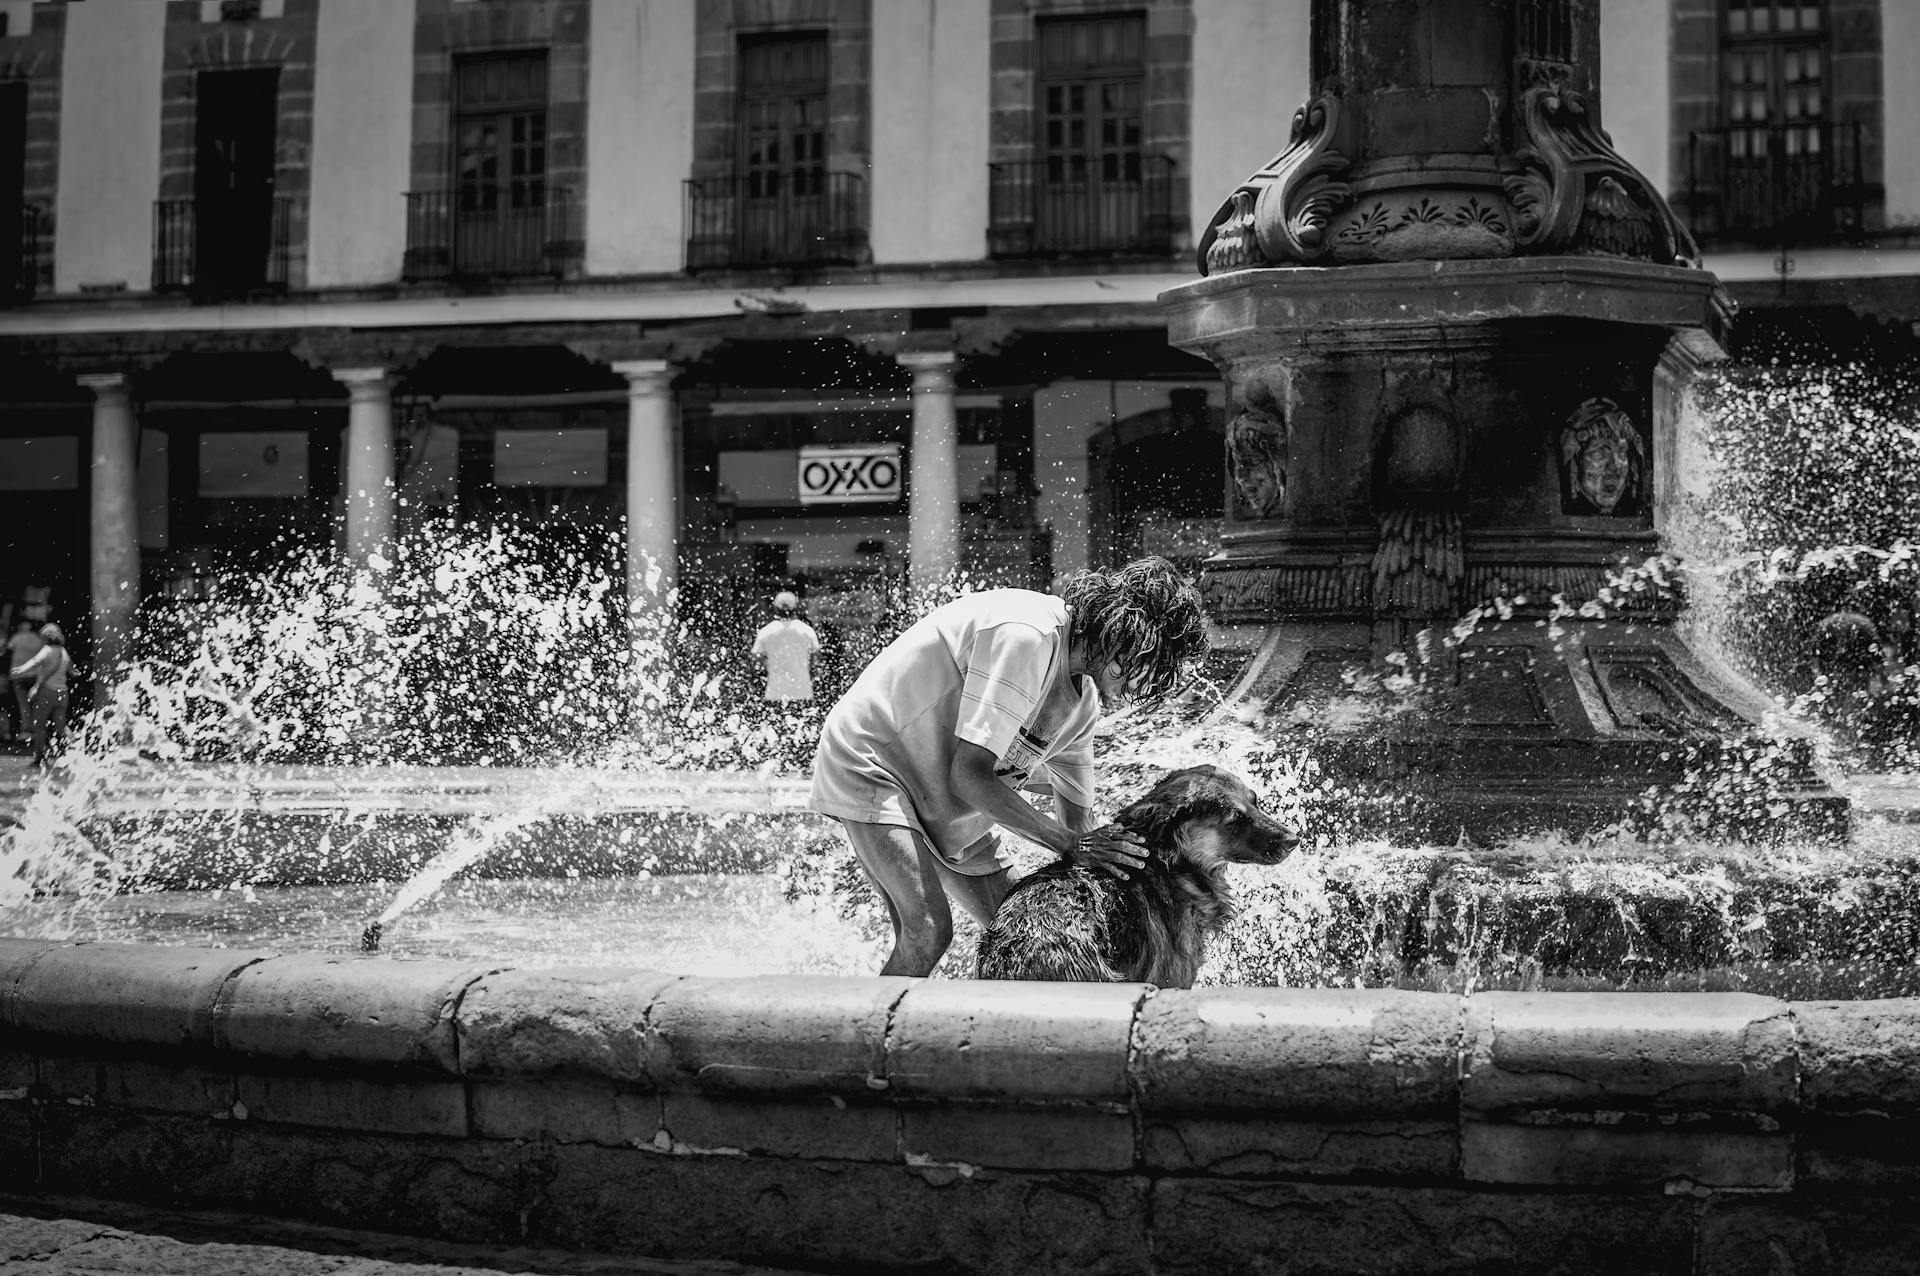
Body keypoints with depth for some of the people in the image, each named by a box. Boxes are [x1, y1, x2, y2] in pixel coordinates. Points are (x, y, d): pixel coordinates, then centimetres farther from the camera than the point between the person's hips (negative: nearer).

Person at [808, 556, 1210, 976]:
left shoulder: (1085, 700, 0)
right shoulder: (1024, 634, -29)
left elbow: (1078, 816, 7)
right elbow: (969, 776, -30)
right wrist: (1069, 844, -28)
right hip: (872, 764, -10)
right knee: (928, 931, -23)